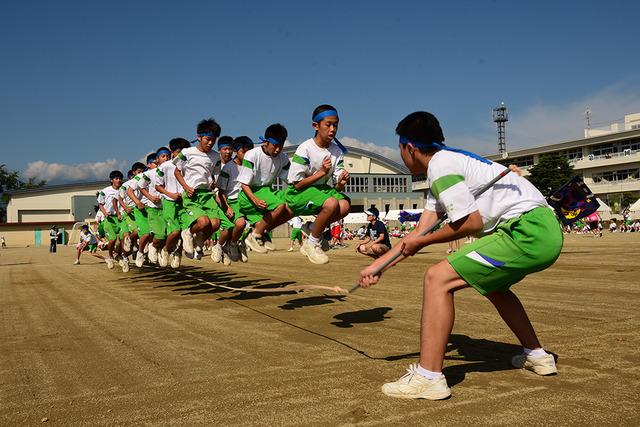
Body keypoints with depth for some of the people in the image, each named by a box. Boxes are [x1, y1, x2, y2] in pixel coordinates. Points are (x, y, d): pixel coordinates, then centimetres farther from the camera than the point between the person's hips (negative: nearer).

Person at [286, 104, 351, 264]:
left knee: (345, 205, -22)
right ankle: (312, 243, -10)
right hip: (298, 193, -6)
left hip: (321, 189, 6)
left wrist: (341, 182, -25)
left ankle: (314, 228, 4)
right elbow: (297, 184, -16)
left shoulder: (337, 151, -1)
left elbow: (337, 187, -1)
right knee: (331, 203, -32)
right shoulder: (305, 149, -17)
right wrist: (321, 172, -23)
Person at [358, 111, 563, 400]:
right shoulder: (448, 162, 22)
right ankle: (537, 355, 41)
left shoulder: (440, 165, -9)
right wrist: (377, 265, 19)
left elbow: (472, 223, -14)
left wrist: (421, 242, -1)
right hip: (546, 230, 11)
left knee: (438, 279, -12)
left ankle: (428, 377, -12)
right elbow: (421, 231, 19)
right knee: (492, 283, 33)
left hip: (528, 233, -11)